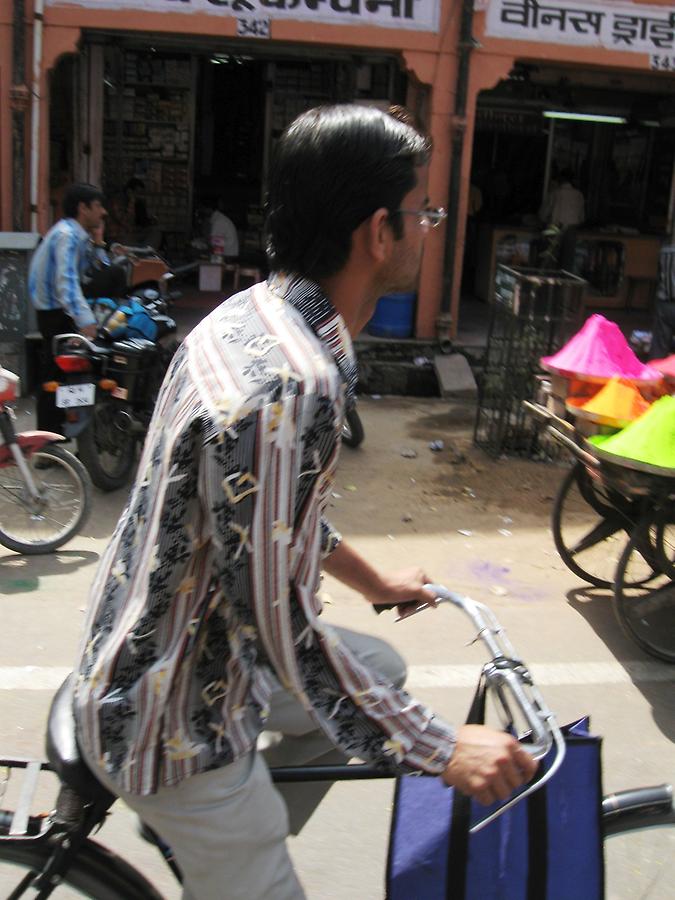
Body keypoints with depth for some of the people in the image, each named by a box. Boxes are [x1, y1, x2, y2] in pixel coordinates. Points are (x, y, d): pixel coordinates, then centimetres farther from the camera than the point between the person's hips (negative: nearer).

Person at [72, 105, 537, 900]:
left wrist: (371, 581, 24)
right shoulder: (287, 385, -33)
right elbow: (278, 623, -29)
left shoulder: (249, 315, -1)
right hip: (175, 722, -9)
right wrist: (443, 749, -19)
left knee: (380, 671, 24)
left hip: (161, 644, 9)